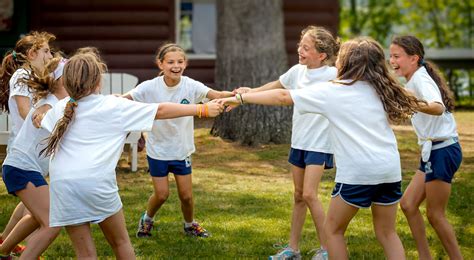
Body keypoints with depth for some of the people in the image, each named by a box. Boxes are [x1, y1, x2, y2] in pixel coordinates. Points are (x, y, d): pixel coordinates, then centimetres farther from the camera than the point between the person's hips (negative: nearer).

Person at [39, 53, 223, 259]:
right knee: (120, 243, 18)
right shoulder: (114, 106, 8)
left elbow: (42, 122, 40)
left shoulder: (61, 108, 17)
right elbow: (161, 111, 10)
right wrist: (203, 109, 17)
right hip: (97, 180, -3)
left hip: (61, 182, 3)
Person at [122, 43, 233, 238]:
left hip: (182, 150, 1)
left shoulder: (191, 86, -16)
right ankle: (147, 219, 34)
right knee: (161, 194, 2)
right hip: (157, 150, -1)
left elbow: (216, 95, -30)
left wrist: (234, 94, -50)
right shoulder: (150, 87, -17)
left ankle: (190, 224, 36)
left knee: (186, 195, 7)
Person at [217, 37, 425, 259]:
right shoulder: (381, 89, 12)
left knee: (333, 229, 13)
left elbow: (283, 97, 3)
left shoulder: (331, 91, 1)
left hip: (358, 171, -5)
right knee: (386, 233, 16)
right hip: (390, 170, 5)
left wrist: (241, 98, 9)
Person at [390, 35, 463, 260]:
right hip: (434, 151, 10)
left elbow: (438, 108, -38)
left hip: (442, 151, -10)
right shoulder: (415, 80, 11)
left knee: (435, 213, -2)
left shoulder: (420, 79, -18)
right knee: (408, 204, 10)